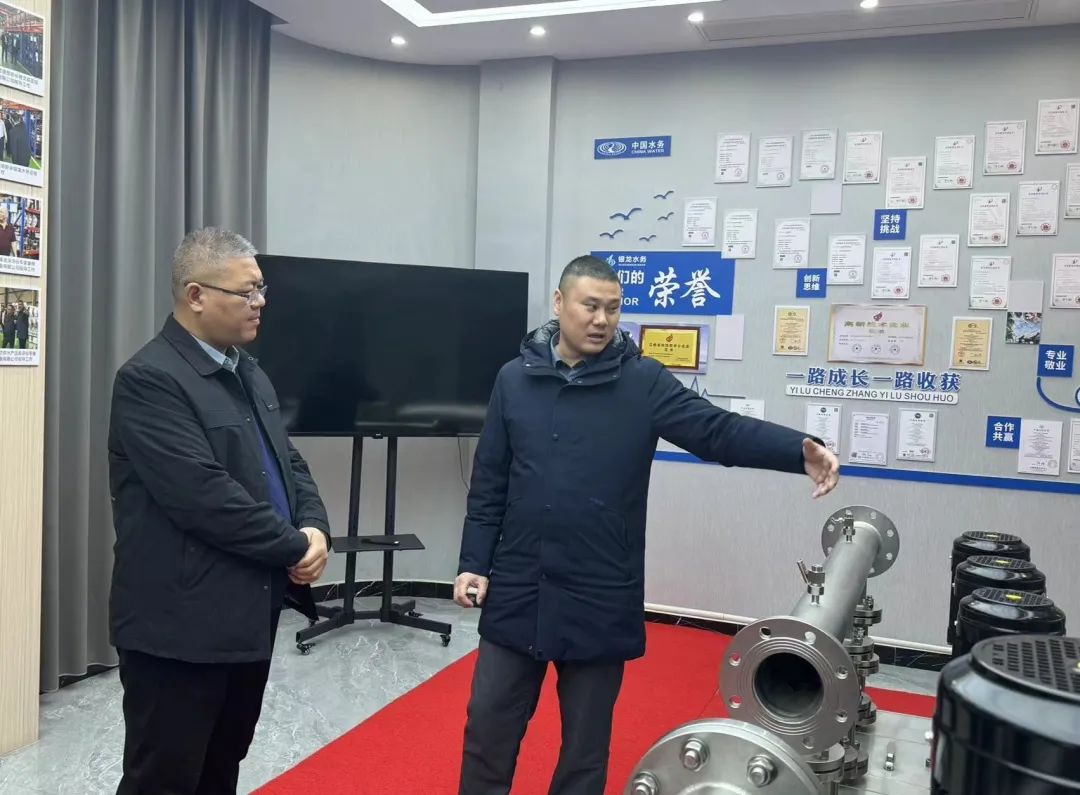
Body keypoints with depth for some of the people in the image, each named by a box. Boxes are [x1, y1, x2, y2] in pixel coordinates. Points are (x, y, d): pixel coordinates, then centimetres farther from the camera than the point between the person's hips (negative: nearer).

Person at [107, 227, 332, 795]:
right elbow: (205, 496, -24)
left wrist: (316, 528, -6)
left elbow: (289, 464, 14)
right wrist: (295, 548, -15)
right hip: (180, 625, -8)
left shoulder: (250, 374, 12)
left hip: (248, 615, 9)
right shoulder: (150, 378, -16)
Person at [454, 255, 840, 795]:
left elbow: (719, 431, -14)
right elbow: (488, 483, 6)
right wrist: (473, 562, 2)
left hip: (601, 601, -1)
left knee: (586, 741, 14)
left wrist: (800, 451, -29)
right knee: (489, 722, 14)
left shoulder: (643, 383, -4)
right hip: (517, 592, 2)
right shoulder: (515, 380, 2)